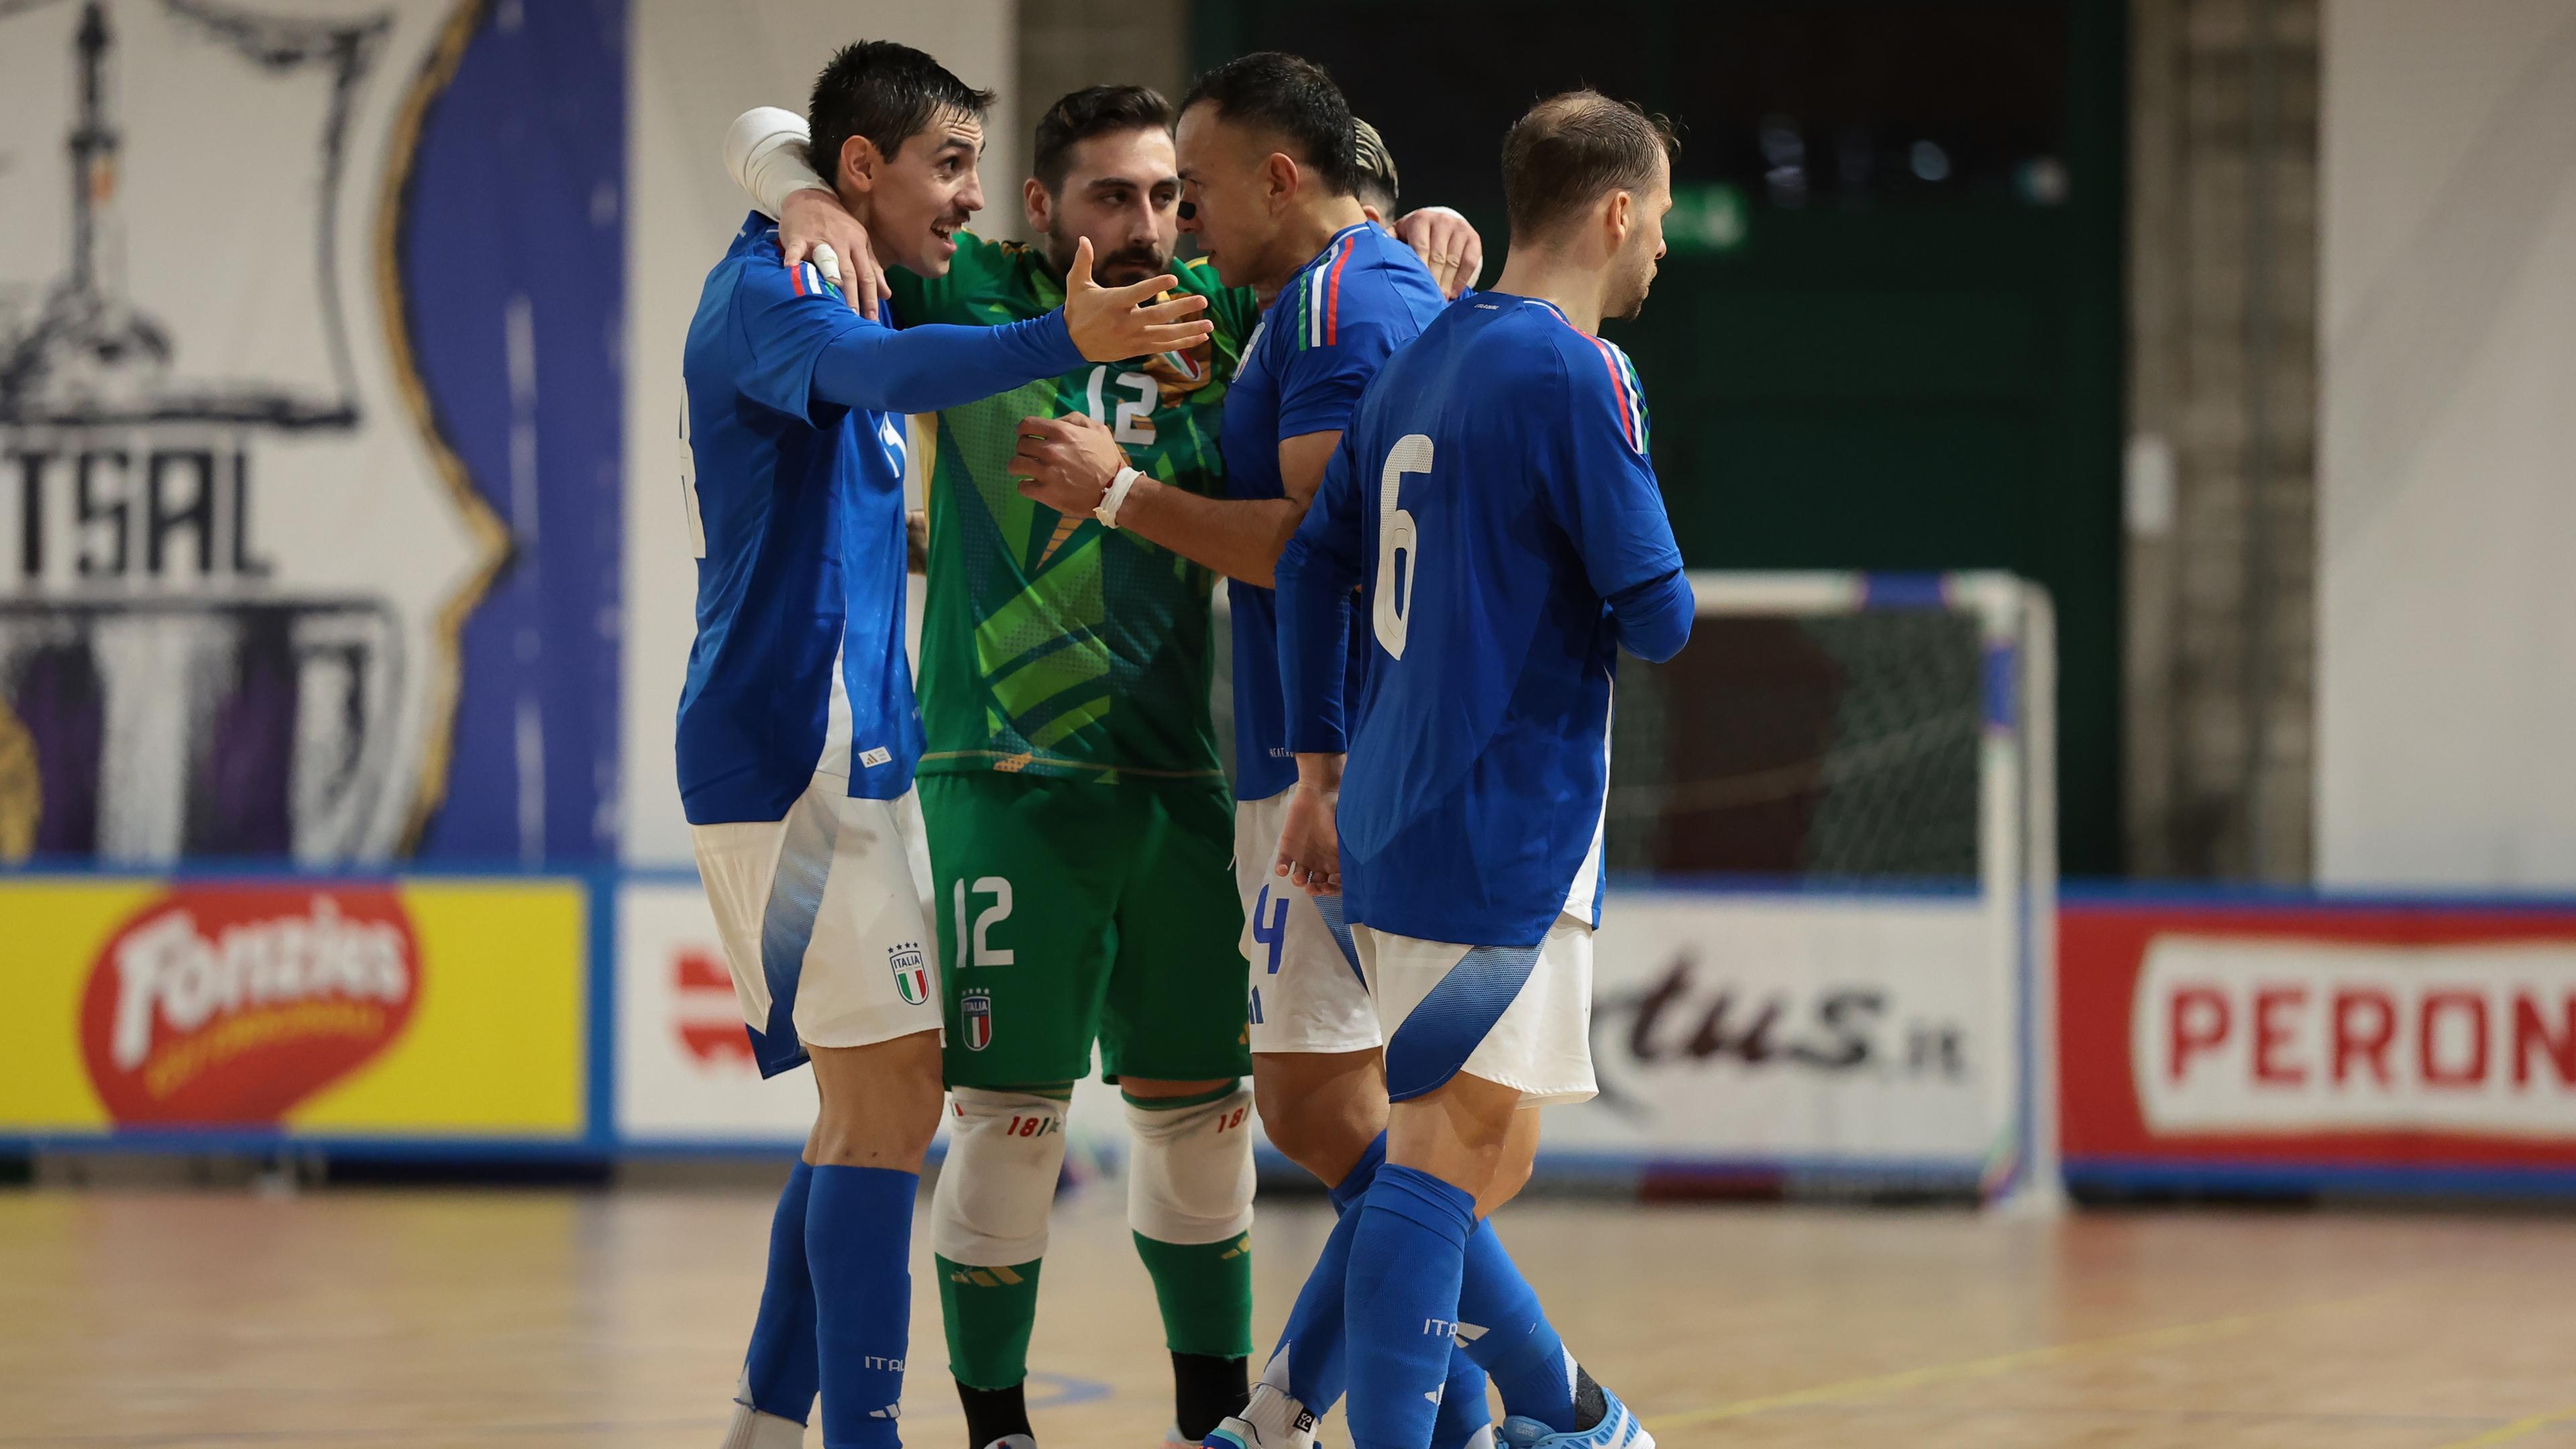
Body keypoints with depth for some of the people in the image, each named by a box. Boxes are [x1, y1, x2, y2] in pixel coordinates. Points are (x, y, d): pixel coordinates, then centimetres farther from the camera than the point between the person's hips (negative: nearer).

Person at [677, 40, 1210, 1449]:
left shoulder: (810, 287, 17)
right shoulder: (765, 290, -14)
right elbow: (873, 368, -37)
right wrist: (1067, 340, -53)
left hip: (849, 753, 10)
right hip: (791, 759, -10)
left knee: (872, 1108, 13)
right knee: (891, 1106, -12)